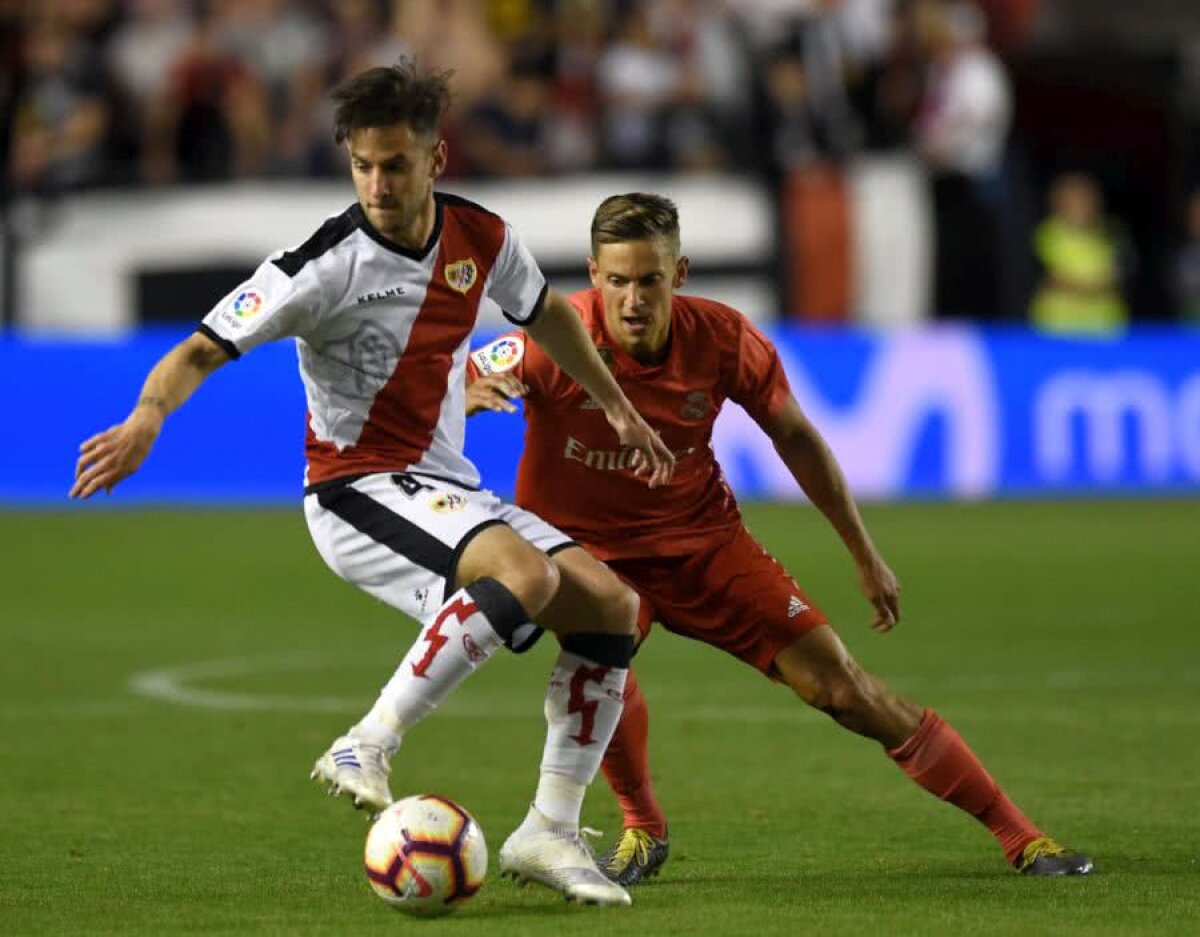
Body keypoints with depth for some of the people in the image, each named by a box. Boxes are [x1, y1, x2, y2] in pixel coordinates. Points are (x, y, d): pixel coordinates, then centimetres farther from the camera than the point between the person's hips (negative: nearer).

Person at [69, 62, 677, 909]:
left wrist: (619, 410, 28)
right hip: (360, 490, -7)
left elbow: (545, 313, 24)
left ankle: (550, 833, 1)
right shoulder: (327, 266, -16)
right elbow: (203, 350, -17)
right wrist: (150, 413, -38)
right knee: (526, 575, -33)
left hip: (449, 492, 7)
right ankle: (366, 751, -28)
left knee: (612, 605, -5)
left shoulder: (482, 238, 2)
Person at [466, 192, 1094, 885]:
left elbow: (795, 437, 3)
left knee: (842, 685, -5)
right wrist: (470, 396, -43)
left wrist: (865, 555, 7)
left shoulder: (723, 340, -14)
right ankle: (643, 830, -6)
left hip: (702, 539, 2)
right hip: (587, 547, -2)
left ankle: (1019, 835, 3)